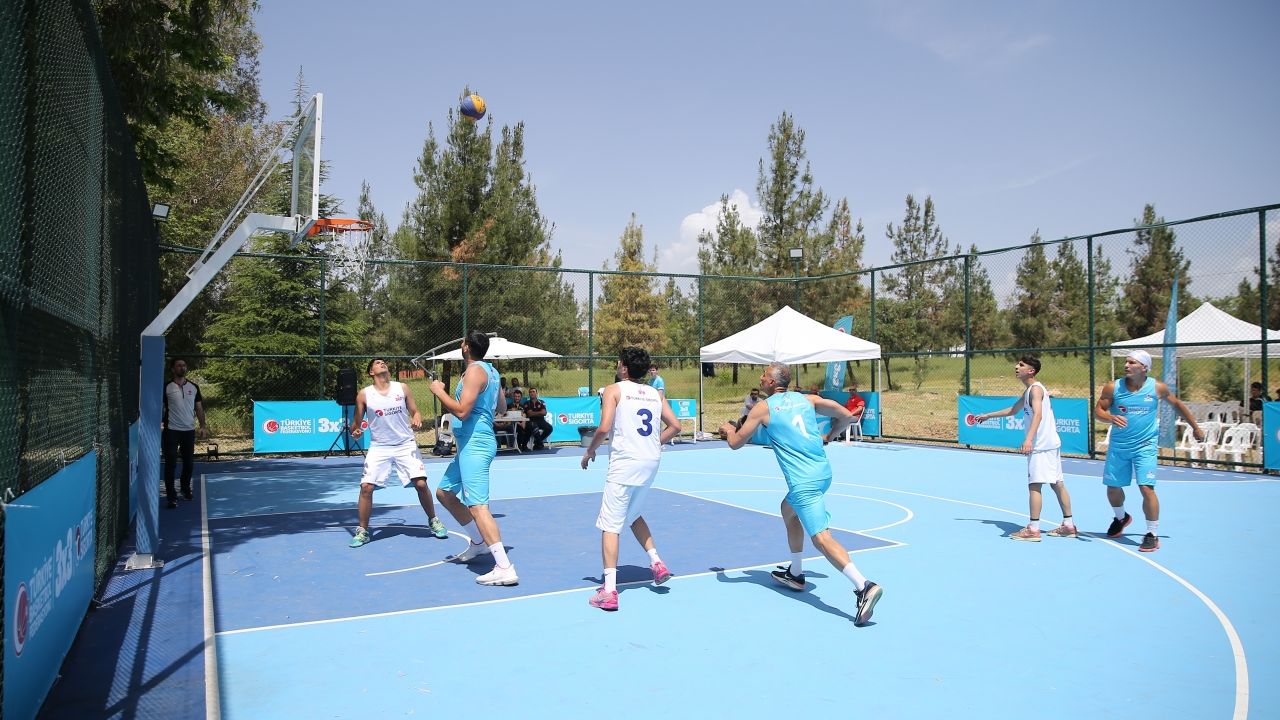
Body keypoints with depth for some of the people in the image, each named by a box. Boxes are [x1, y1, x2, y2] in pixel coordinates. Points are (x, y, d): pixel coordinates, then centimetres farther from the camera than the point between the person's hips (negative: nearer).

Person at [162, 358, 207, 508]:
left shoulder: (194, 387, 9)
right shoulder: (167, 387, -2)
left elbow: (199, 407, 13)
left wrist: (203, 425, 8)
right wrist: (159, 425, -11)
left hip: (189, 430, 4)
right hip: (171, 431, -3)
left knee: (189, 462, 10)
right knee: (170, 464, -3)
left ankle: (186, 489, 31)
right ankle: (171, 496, 0)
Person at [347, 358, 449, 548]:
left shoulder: (402, 388, 3)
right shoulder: (364, 394, 0)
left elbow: (415, 412, 8)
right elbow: (356, 423, 5)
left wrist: (417, 420, -14)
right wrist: (355, 432, -17)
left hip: (406, 445, 0)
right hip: (379, 448, 0)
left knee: (421, 483, -7)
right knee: (366, 487, -10)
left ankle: (433, 521, 16)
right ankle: (362, 531, 8)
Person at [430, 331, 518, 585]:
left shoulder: (475, 370, -14)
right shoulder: (490, 371, 13)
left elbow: (461, 411, -22)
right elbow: (502, 408, 22)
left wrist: (439, 392, -9)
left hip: (474, 445, -10)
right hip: (472, 445, 10)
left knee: (477, 505, -16)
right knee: (444, 492, 23)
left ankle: (505, 568, -21)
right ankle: (479, 542, 30)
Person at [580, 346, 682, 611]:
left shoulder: (614, 390, -2)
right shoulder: (655, 393, 13)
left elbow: (604, 428, -13)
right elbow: (675, 426, 10)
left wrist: (589, 451, 2)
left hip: (625, 461, -6)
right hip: (651, 461, 6)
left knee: (610, 525, -1)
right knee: (633, 515, 28)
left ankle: (609, 591, -5)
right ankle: (657, 563, 21)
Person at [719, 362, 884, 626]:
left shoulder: (763, 407, 1)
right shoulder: (807, 399, 13)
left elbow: (736, 443, 7)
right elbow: (846, 416, 15)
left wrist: (729, 430, 30)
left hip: (803, 481, -8)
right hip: (823, 471, 8)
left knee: (821, 537, -12)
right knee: (788, 509, 29)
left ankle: (864, 587, -27)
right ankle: (795, 574, 36)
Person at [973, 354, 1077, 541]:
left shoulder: (1036, 389, -13)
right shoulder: (1028, 390, 18)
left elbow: (1038, 414, -28)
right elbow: (1013, 410, 33)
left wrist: (1029, 439, -39)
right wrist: (988, 415, 37)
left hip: (1042, 445, -10)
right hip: (1050, 443, 10)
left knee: (1034, 484, -9)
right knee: (1057, 483, 13)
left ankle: (1033, 529, -8)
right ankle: (1069, 525, 19)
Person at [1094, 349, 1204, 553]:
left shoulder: (1157, 388, -5)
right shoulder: (1113, 387, -6)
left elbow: (1177, 404, 12)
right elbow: (1098, 410, -4)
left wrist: (1195, 428, 18)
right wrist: (1111, 418, -26)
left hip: (1145, 446, -2)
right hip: (1118, 446, 2)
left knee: (1147, 488, -13)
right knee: (1113, 487, 11)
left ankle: (1152, 535, 1)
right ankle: (1121, 518, 42)